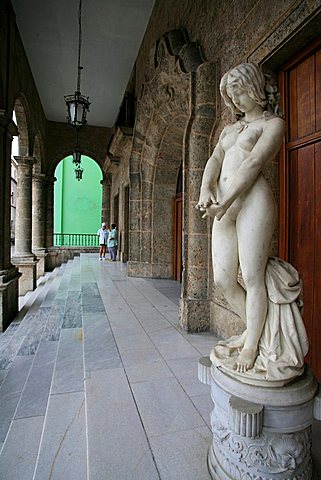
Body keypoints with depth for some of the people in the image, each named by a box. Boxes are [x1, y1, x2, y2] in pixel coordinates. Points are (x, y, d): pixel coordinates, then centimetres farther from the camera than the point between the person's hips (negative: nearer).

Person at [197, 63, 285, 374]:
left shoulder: (272, 123, 9)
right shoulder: (230, 129, 29)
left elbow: (253, 163, -7)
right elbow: (214, 161, 13)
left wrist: (224, 204, -16)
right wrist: (206, 188, -9)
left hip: (252, 200, -6)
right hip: (224, 207, 6)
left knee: (252, 277, -6)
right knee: (222, 279, 3)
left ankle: (252, 343, 12)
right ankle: (252, 327, 25)